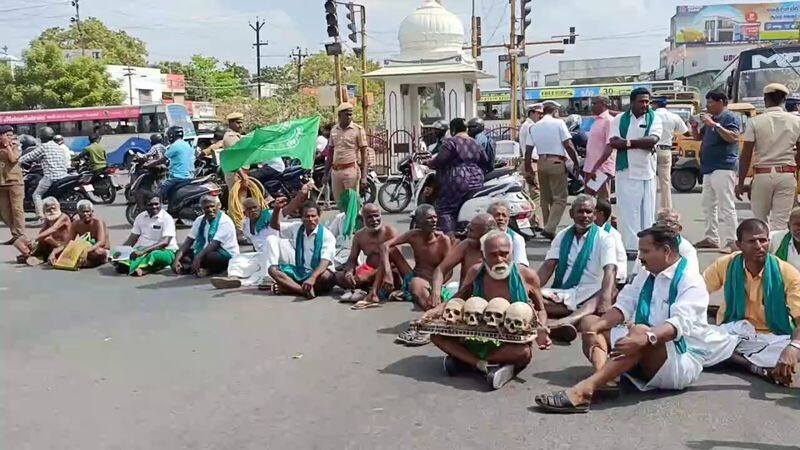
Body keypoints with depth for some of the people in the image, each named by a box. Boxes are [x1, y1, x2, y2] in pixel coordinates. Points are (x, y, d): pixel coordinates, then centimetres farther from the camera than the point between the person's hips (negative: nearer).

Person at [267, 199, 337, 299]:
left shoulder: (326, 235, -14)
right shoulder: (297, 228, 4)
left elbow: (325, 261, -26)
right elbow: (275, 225, 16)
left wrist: (312, 278, -44)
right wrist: (276, 209, -5)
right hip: (299, 272, 5)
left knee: (326, 276, -39)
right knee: (273, 269, -13)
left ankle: (290, 287, -26)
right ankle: (306, 290, -31)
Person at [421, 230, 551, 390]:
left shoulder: (526, 276, -12)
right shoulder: (476, 272, -6)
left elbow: (540, 310, 5)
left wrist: (540, 330, -16)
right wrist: (438, 310, -8)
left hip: (510, 344, -3)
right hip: (477, 339, 3)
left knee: (524, 353, -38)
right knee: (437, 333, -17)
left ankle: (465, 360, -21)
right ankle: (486, 366, -26)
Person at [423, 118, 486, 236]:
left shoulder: (450, 142, -8)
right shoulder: (475, 143, 14)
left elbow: (439, 161, -14)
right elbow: (484, 161, 17)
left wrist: (428, 162, 3)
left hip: (458, 182, -7)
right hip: (477, 182, 8)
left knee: (444, 209, -3)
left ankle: (450, 236, -15)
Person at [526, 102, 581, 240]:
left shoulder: (534, 127, 12)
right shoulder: (559, 123, -3)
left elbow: (528, 150, 10)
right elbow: (568, 145, -10)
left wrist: (528, 168, 17)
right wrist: (576, 163, -2)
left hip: (541, 163, 6)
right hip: (556, 162, -6)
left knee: (545, 199, 13)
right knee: (560, 198, -5)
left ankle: (549, 230, 17)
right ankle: (549, 229, -19)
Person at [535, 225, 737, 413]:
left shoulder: (689, 281, -10)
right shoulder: (645, 276, 15)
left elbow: (680, 324, -26)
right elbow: (624, 306, 4)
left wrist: (645, 338, -44)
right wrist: (595, 328, -15)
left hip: (681, 360, -8)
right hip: (644, 352, 8)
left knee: (640, 330, -37)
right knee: (589, 322, 0)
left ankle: (584, 390, -51)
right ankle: (603, 375, -30)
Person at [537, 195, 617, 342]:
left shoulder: (603, 238, 0)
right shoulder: (562, 236, 13)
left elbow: (610, 270, -16)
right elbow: (548, 266, 4)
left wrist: (606, 300, -35)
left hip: (590, 294, -3)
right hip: (563, 293, 3)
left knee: (606, 296, -38)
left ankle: (562, 321, -62)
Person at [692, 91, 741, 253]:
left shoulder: (730, 117, -6)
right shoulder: (711, 119, 19)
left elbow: (734, 137, -21)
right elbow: (698, 137, 28)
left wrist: (714, 124, -23)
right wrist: (694, 127, 7)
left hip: (723, 168, -10)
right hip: (709, 169, 10)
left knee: (726, 207, -11)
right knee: (708, 206, 14)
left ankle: (731, 242, -11)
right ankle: (711, 238, 22)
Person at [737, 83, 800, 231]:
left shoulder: (755, 122, -5)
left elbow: (746, 155, -6)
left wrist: (740, 183, -1)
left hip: (762, 174, -1)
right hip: (787, 175, 2)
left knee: (760, 219, 12)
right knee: (781, 221, 3)